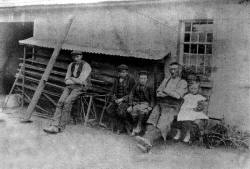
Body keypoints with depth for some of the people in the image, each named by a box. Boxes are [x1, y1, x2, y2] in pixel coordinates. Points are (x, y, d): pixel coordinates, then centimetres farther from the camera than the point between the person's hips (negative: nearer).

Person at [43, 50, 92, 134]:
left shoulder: (86, 66, -10)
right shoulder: (71, 65, 12)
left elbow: (80, 81, -18)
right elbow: (66, 81, 9)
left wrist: (71, 78, -4)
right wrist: (75, 80, -9)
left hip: (80, 87, -6)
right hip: (70, 86, 6)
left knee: (67, 102, -27)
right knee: (60, 102, -19)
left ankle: (61, 127, -21)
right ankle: (54, 125, -25)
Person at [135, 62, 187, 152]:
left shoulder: (183, 82, 13)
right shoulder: (166, 79, 27)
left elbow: (178, 95, -5)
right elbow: (158, 92, 14)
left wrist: (165, 91, 1)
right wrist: (171, 94, -3)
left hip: (171, 107, -3)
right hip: (160, 104, 3)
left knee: (162, 124, -32)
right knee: (152, 120, -28)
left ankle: (148, 140, -52)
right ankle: (147, 143, -48)